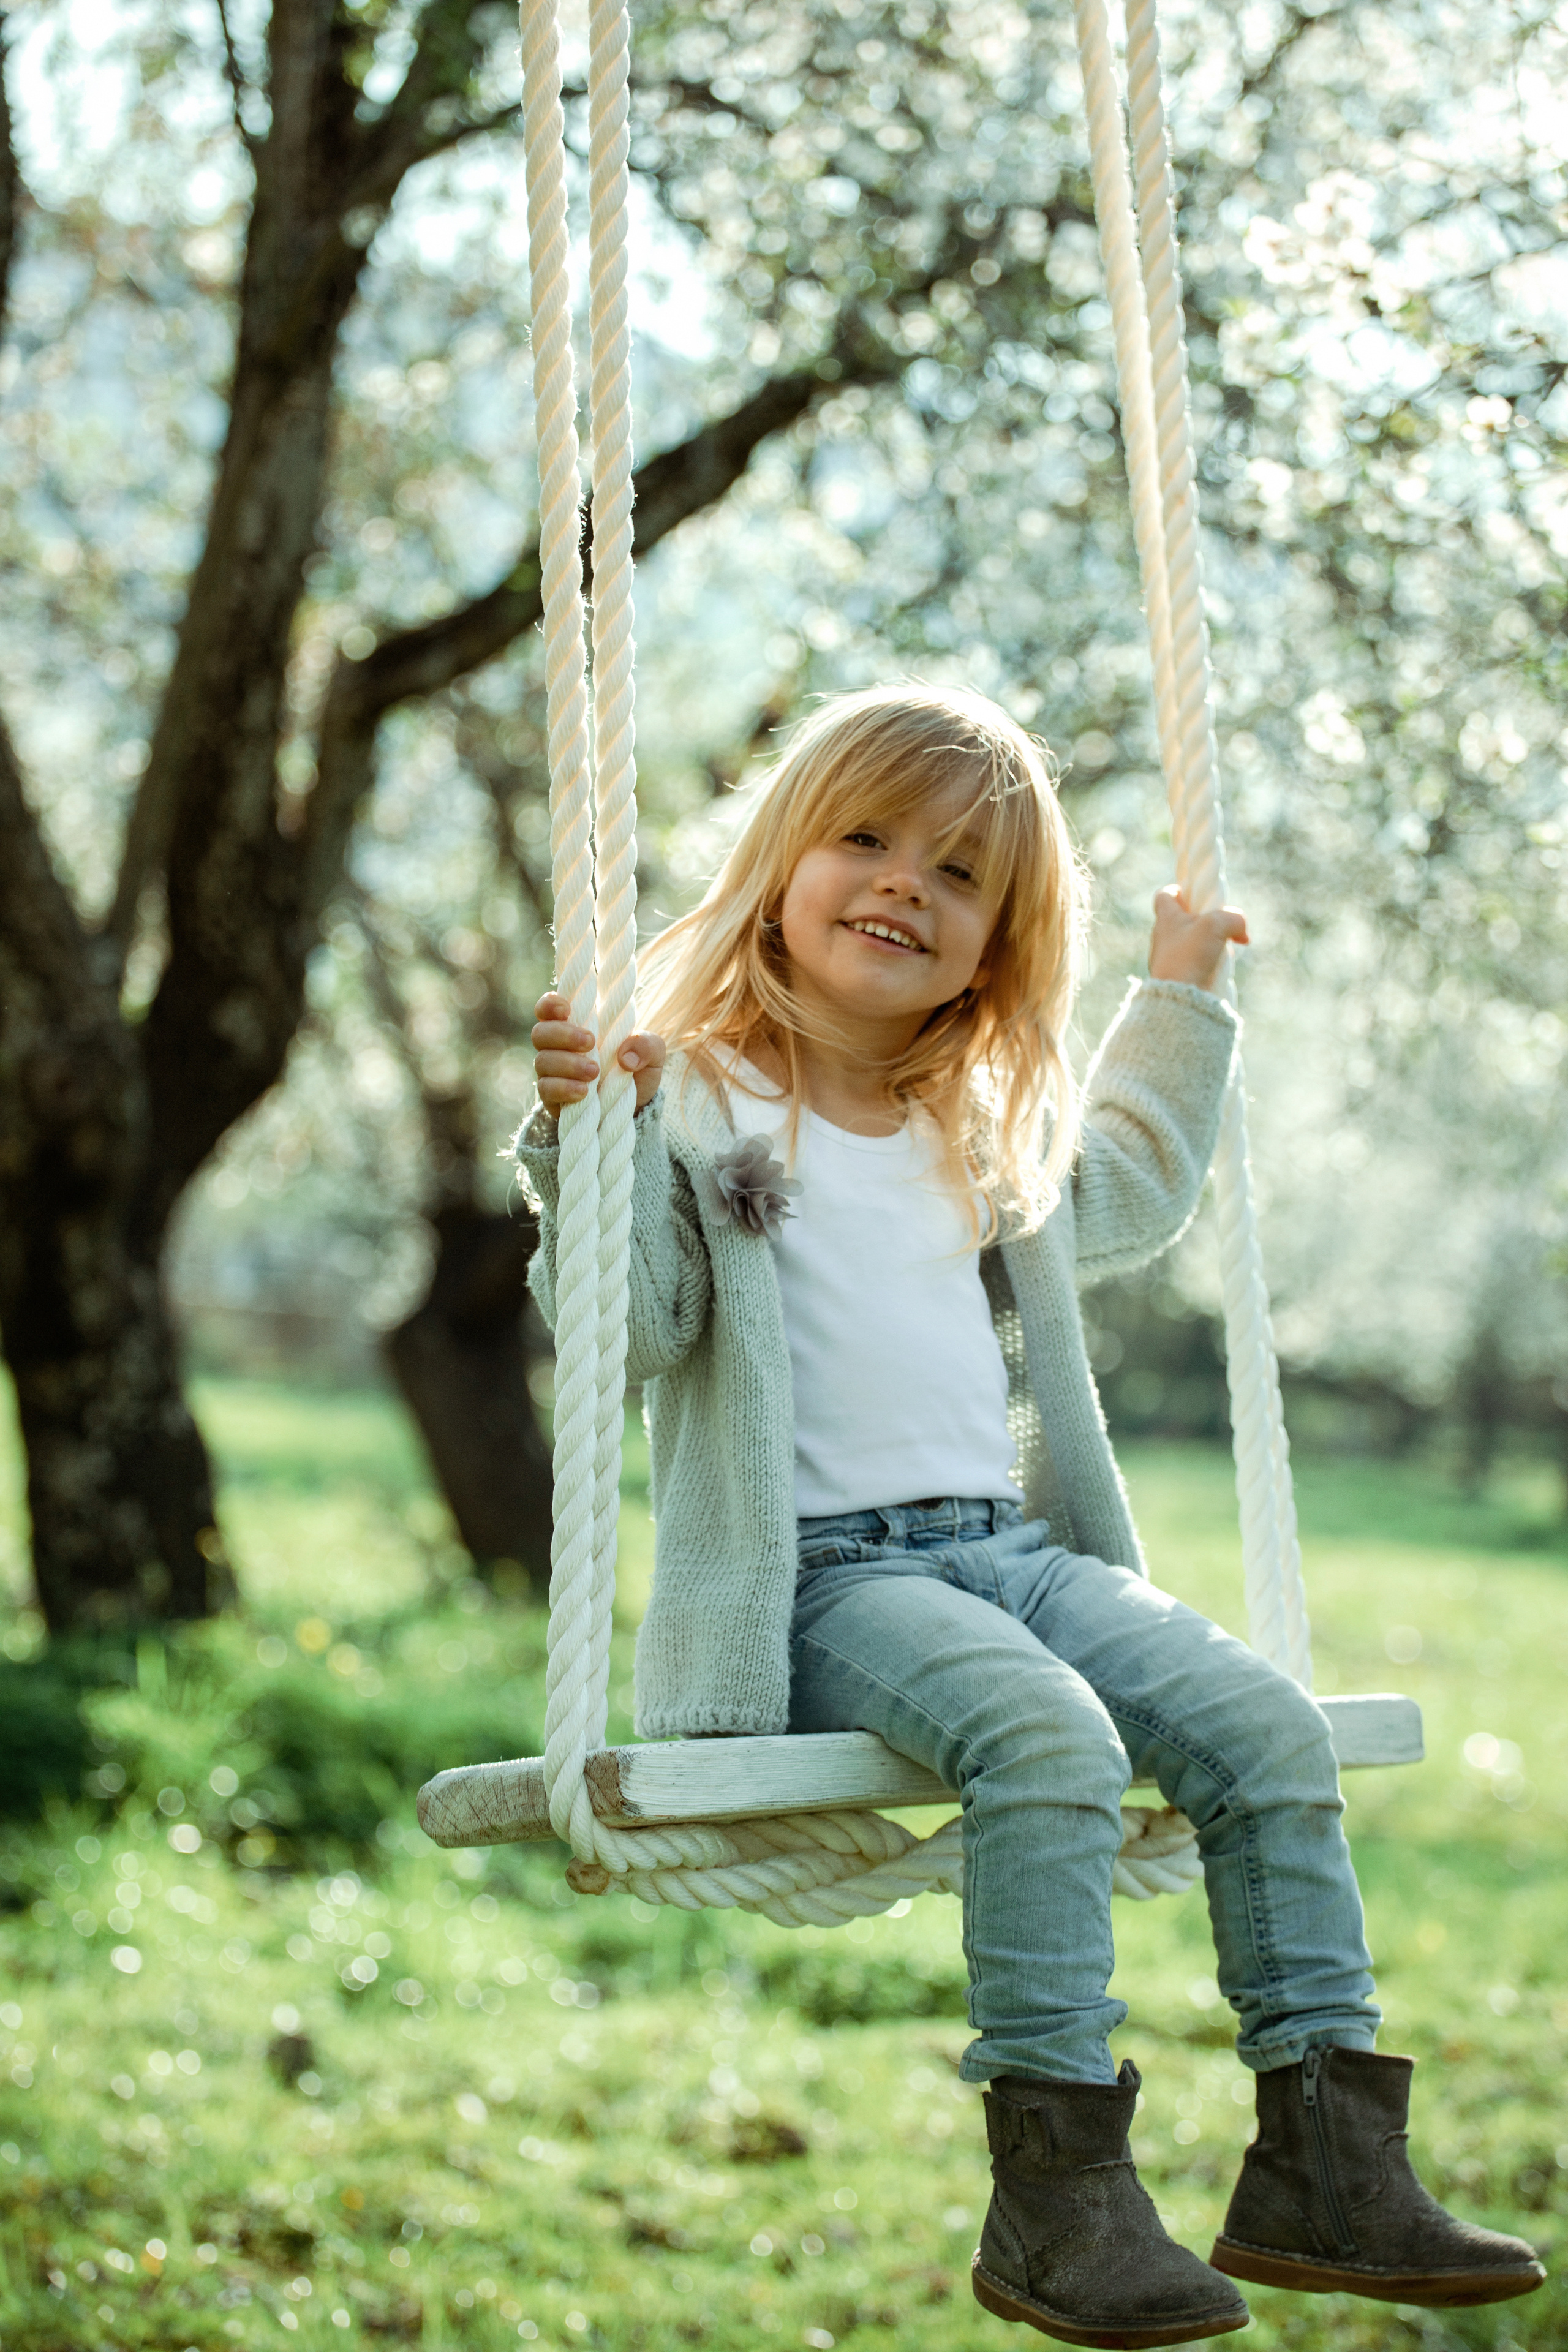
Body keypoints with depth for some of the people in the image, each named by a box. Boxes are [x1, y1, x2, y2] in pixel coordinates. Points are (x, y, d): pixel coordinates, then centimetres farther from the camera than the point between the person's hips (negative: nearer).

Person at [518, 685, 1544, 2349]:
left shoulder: (994, 1136, 22)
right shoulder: (694, 1105, 0)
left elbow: (1133, 1196, 43)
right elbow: (623, 1335, -10)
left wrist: (1178, 1006, 38)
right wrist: (581, 1143, -23)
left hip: (1012, 1546, 7)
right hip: (815, 1577, -7)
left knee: (1262, 1726, -14)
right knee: (1049, 1733, -33)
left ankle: (1324, 2160, -9)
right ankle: (1055, 2184, -29)